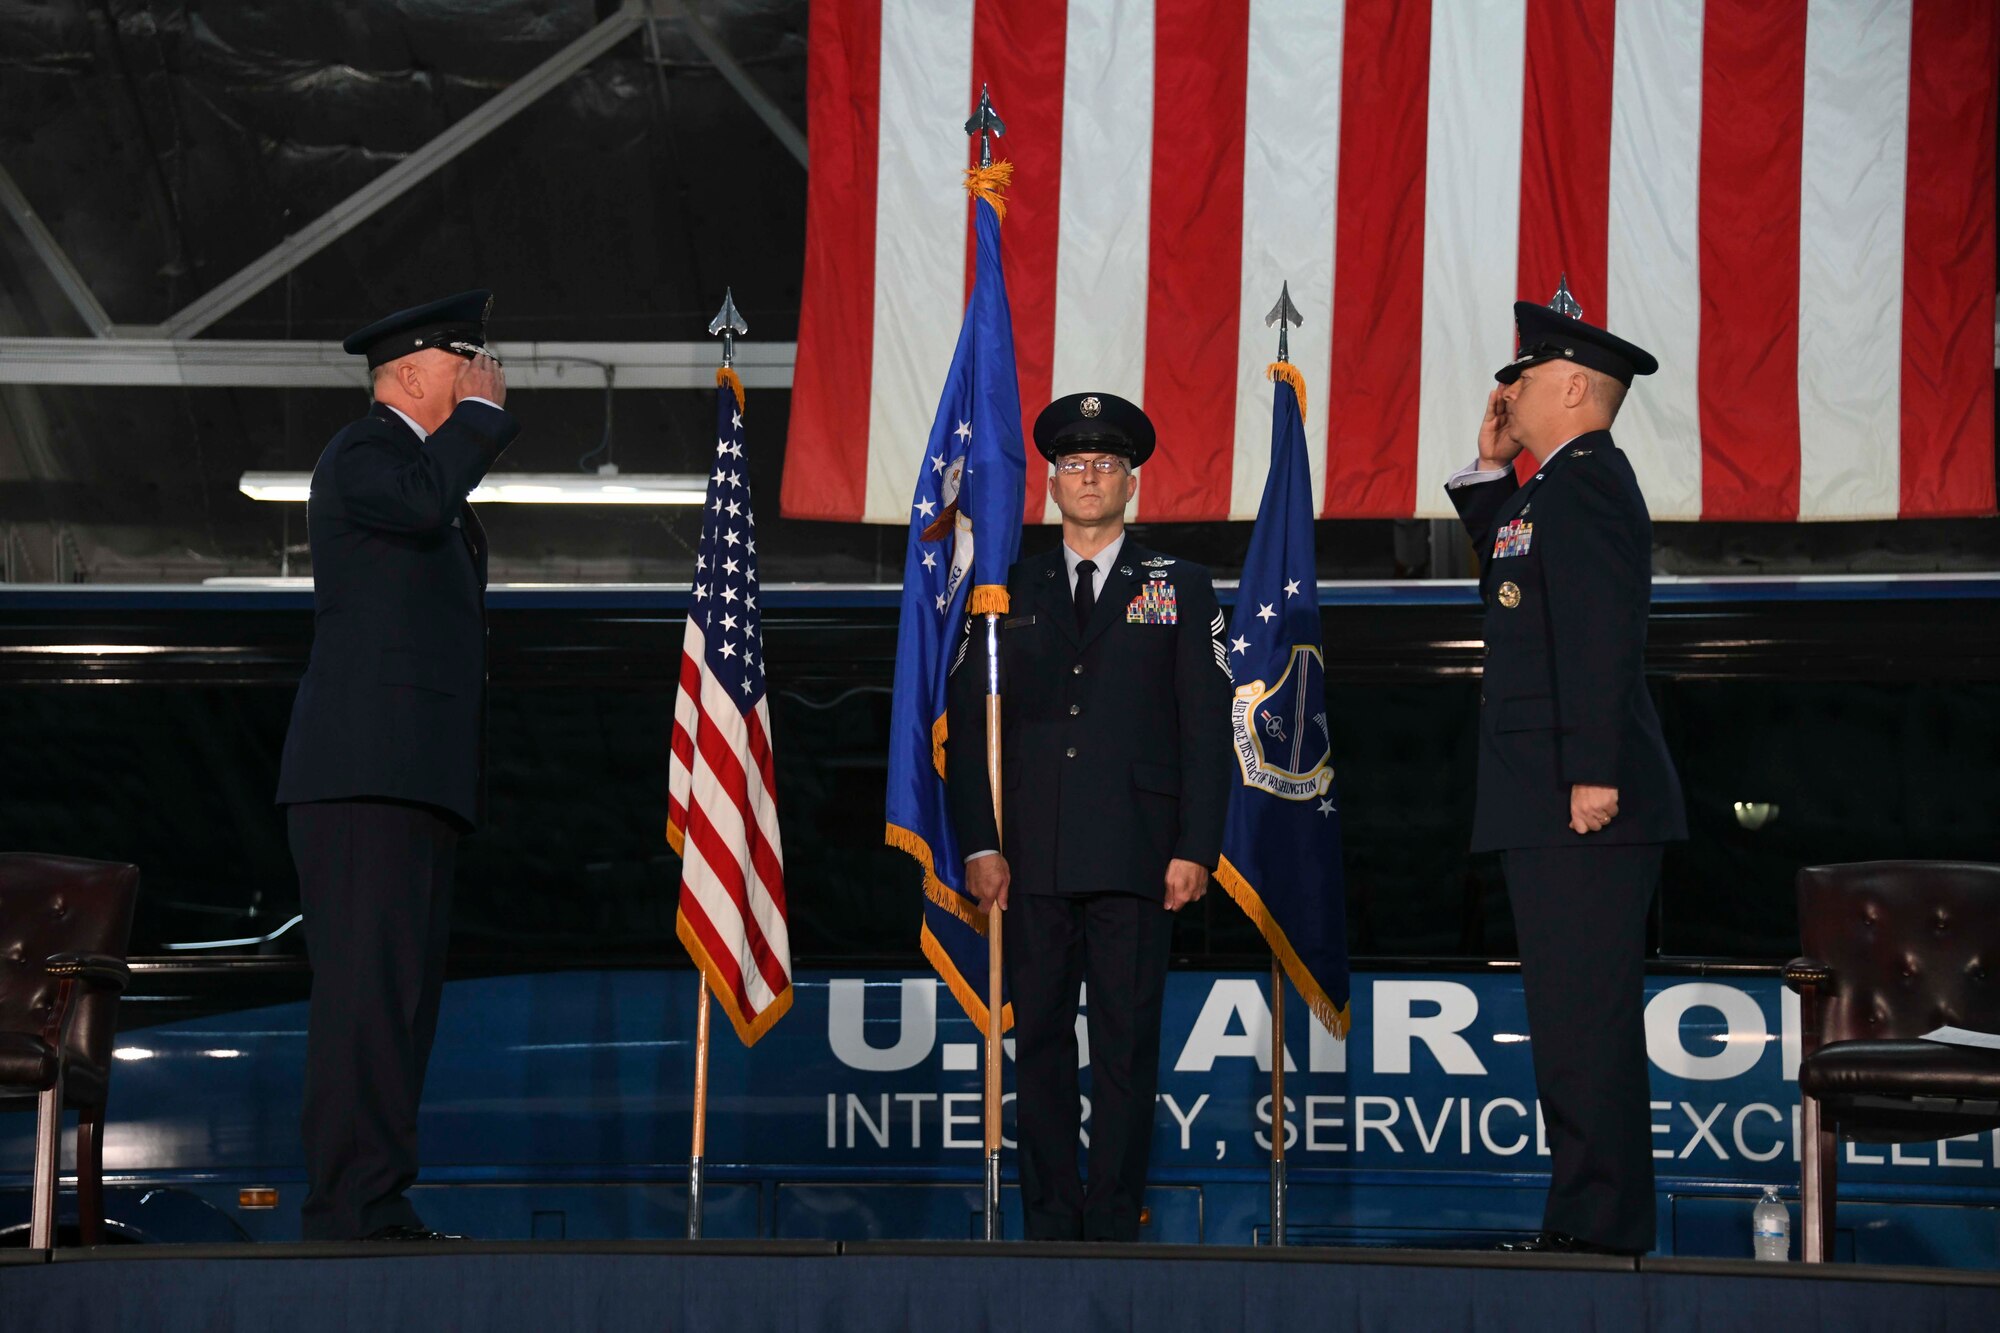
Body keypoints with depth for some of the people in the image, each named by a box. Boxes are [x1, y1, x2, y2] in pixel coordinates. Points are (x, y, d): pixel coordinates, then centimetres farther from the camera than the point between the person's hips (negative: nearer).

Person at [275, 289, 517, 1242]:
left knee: (405, 994, 6)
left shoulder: (417, 460, 28)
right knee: (366, 986, -15)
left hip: (417, 774, 10)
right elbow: (425, 497, -26)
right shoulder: (362, 453, -3)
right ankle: (350, 1209, -17)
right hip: (365, 769, -10)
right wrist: (482, 413, -12)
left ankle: (375, 1208, 7)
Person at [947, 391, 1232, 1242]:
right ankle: (1049, 1227, 9)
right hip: (1031, 859, 2)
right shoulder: (1009, 594, 14)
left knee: (1127, 1045, -2)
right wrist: (979, 844, -1)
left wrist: (1196, 849, -5)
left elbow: (1206, 728, 4)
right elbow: (969, 725, 10)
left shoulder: (1180, 589, 10)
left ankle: (1114, 1227, 2)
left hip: (1135, 857, -2)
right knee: (1038, 1042, 3)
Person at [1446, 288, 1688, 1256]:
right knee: (1570, 1021, 13)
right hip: (1551, 810, 11)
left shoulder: (1587, 482, -12)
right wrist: (1489, 469, 25)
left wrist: (1595, 771, -26)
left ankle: (1602, 1226, -7)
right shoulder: (1556, 487, 20)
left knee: (1588, 1020, -9)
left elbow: (1602, 634, -22)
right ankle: (1586, 1222, 18)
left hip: (1583, 809, -11)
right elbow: (1509, 584, 33)